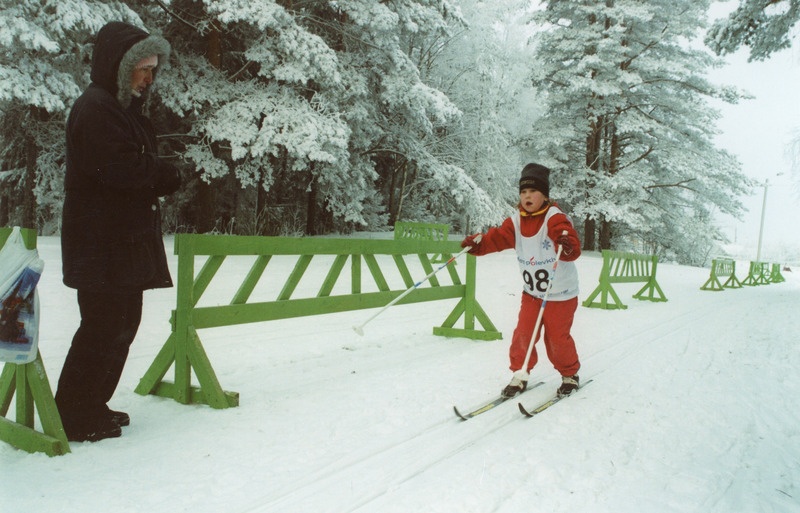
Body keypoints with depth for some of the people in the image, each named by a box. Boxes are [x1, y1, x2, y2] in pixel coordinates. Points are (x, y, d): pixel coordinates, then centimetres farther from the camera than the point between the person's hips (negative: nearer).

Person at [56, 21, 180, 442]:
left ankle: (92, 406, 25)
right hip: (103, 244, -10)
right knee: (103, 326, -6)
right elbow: (121, 169, -24)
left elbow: (145, 169, 17)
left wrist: (158, 174, -4)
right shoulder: (95, 108, -13)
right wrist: (165, 174, -8)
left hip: (128, 241, 10)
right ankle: (73, 417, 6)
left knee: (123, 323, 14)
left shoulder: (125, 108, 20)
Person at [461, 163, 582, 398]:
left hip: (560, 294, -5)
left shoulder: (556, 218, -20)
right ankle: (520, 374, 19)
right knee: (523, 334, 1)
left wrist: (566, 246, -53)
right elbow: (497, 237, -5)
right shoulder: (516, 221, -2)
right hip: (531, 292, 5)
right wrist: (478, 243, -23)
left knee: (557, 339, 2)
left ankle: (570, 375, 26)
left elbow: (573, 249, -31)